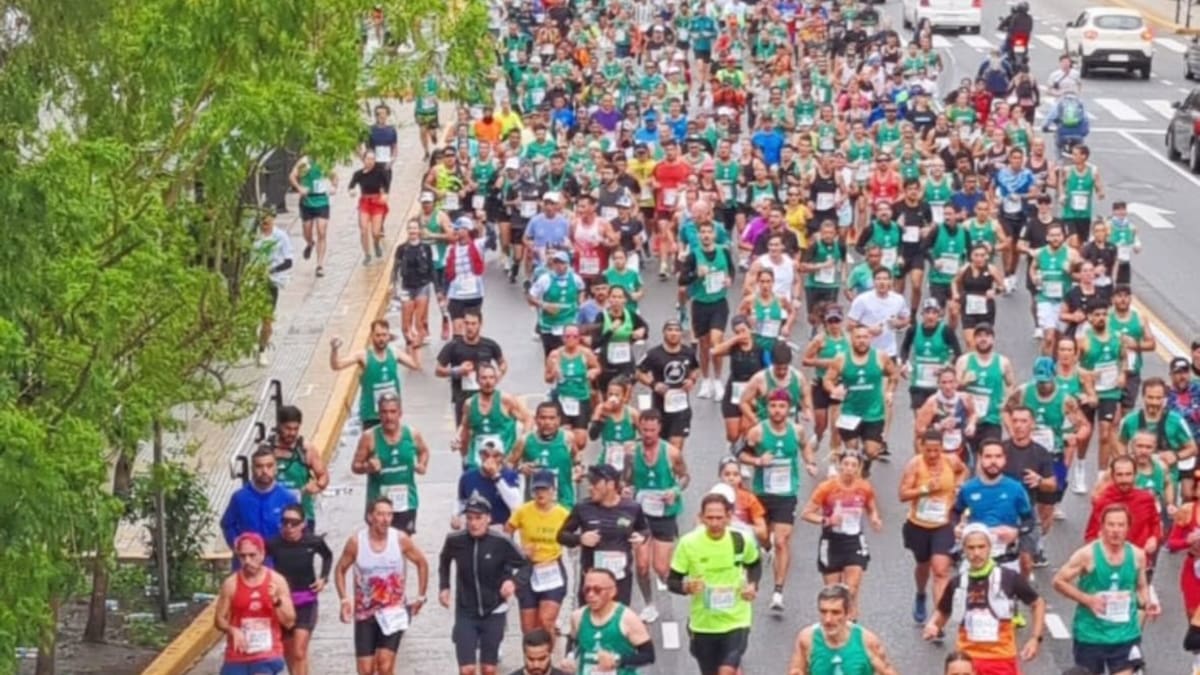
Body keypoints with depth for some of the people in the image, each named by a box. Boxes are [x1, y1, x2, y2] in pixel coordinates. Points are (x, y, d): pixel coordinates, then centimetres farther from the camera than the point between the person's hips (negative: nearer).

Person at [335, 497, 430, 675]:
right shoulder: (356, 542, -8)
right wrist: (344, 599, -6)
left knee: (385, 661, -18)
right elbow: (340, 570, 6)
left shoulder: (401, 540, -8)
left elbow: (422, 563, 7)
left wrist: (420, 596, 4)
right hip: (365, 612, 1)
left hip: (394, 610, -1)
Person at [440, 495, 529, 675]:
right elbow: (444, 561, 14)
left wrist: (513, 580, -23)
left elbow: (524, 565, -4)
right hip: (465, 613, 0)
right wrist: (444, 587, 4)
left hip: (494, 613, 0)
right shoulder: (455, 541, -9)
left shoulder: (501, 543, -15)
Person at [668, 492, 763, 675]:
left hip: (736, 620, -1)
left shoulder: (741, 540, -9)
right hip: (703, 624, 1)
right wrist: (686, 587, -29)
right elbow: (672, 581, -7)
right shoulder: (688, 543, -14)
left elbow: (755, 565, 13)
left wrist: (753, 585, -6)